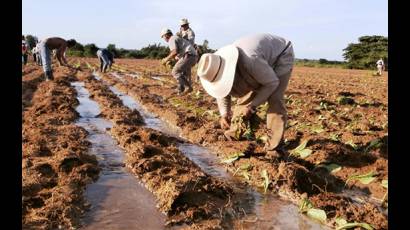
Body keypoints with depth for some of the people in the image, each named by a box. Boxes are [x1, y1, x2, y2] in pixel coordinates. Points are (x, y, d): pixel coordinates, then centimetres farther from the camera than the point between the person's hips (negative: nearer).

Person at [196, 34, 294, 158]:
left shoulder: (250, 60, -45)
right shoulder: (218, 68, -21)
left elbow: (272, 83, -30)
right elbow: (222, 93, -3)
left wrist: (251, 106, -30)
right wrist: (224, 114, -18)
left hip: (281, 55, -6)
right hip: (263, 61, 7)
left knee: (274, 99, -20)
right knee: (245, 95, -1)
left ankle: (274, 148, -16)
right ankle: (234, 134, 17)